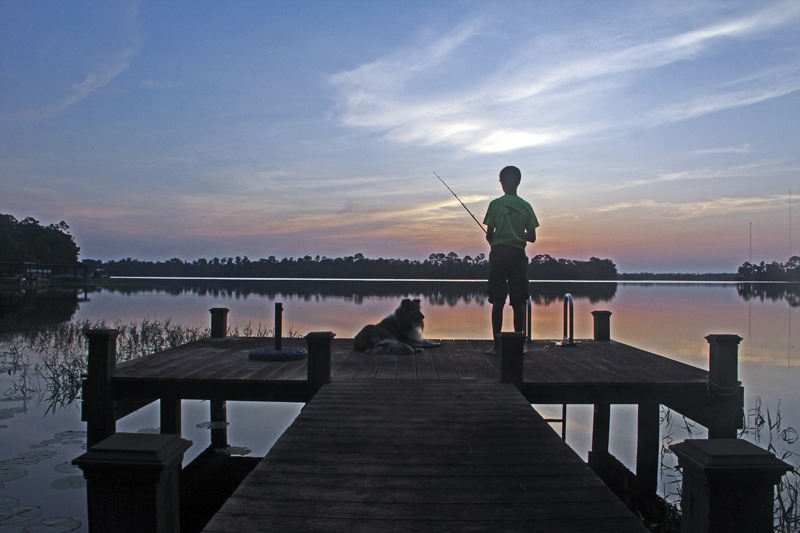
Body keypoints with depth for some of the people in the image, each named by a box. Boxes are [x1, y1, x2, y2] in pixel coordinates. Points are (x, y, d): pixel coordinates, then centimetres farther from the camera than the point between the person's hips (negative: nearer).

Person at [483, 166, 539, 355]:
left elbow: (489, 235, -3)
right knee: (518, 302, 5)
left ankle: (497, 344, 1)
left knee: (497, 301, 1)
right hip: (518, 254, 2)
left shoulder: (495, 204, -2)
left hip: (499, 253, -2)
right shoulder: (526, 206, 4)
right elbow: (532, 237, 5)